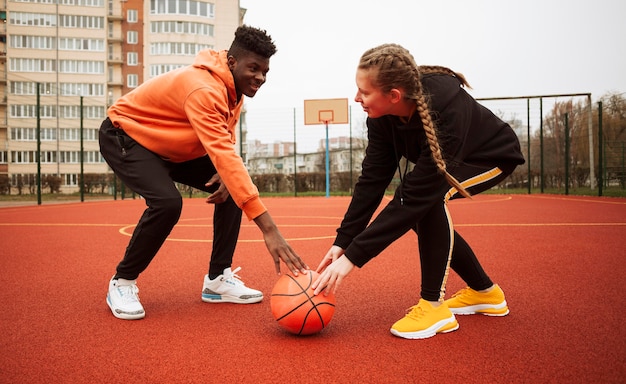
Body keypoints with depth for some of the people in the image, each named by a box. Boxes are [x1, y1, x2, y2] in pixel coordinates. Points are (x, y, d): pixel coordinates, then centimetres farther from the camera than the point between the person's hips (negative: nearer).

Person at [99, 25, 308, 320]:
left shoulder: (233, 88, -6)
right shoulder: (203, 89, -35)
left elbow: (224, 147, 5)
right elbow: (224, 155, -46)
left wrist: (226, 174, -21)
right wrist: (268, 228, -51)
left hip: (172, 147, 8)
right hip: (124, 136, -8)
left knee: (233, 188, -5)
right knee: (167, 202, -32)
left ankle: (218, 279, 3)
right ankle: (122, 283, -6)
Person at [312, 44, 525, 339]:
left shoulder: (445, 110, -42)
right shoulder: (382, 115, -21)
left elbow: (415, 196, -42)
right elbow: (372, 179, -18)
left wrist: (352, 257, -41)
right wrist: (342, 242, -22)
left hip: (494, 156, -8)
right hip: (448, 160, 8)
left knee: (428, 197, -32)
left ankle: (434, 305, -18)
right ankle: (484, 292, 18)